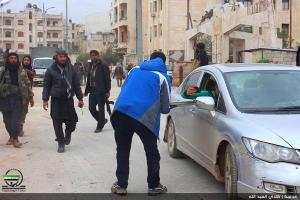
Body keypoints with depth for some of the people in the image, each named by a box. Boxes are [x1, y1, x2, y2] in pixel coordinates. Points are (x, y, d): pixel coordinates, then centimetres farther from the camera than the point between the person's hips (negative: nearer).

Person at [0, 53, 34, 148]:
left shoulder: (21, 71, 6)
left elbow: (28, 84, 10)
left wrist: (31, 97, 10)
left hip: (18, 99, -1)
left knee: (16, 120, -5)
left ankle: (15, 138, 8)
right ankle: (11, 136, 26)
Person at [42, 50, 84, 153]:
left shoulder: (71, 69, 4)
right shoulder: (51, 70, 1)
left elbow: (76, 84, 7)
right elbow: (46, 85, 4)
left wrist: (80, 98, 6)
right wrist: (45, 99, -3)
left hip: (69, 99, 1)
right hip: (56, 100, -1)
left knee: (72, 121, 0)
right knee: (57, 122, -1)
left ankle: (68, 133, 33)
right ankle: (61, 143, 13)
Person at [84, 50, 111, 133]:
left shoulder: (103, 66, -6)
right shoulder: (91, 66, 14)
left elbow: (107, 79, -9)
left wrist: (107, 91, -15)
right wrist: (86, 91, 16)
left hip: (101, 91, -7)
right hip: (92, 91, 7)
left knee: (101, 108, 2)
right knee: (91, 108, 6)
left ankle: (100, 126, 12)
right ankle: (102, 120, 27)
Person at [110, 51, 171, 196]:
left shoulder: (135, 70, 24)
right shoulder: (162, 76, 14)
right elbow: (165, 108, 15)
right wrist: (164, 108, 38)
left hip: (120, 112, 3)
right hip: (144, 116, -3)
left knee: (122, 151, 18)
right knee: (152, 153, 15)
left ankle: (121, 185, 22)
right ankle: (154, 186, 24)